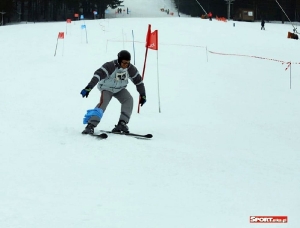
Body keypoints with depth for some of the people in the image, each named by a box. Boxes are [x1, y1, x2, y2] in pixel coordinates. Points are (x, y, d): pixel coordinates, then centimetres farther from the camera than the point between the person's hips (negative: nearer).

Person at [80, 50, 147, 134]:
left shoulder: (130, 69, -16)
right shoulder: (110, 66, -30)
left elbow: (138, 80, -3)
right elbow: (97, 75, -40)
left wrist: (143, 95, 3)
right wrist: (88, 88, -51)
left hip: (120, 89, 4)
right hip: (107, 88, -4)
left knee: (129, 100, -21)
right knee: (103, 102, -27)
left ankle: (122, 124, -21)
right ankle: (90, 126, -32)